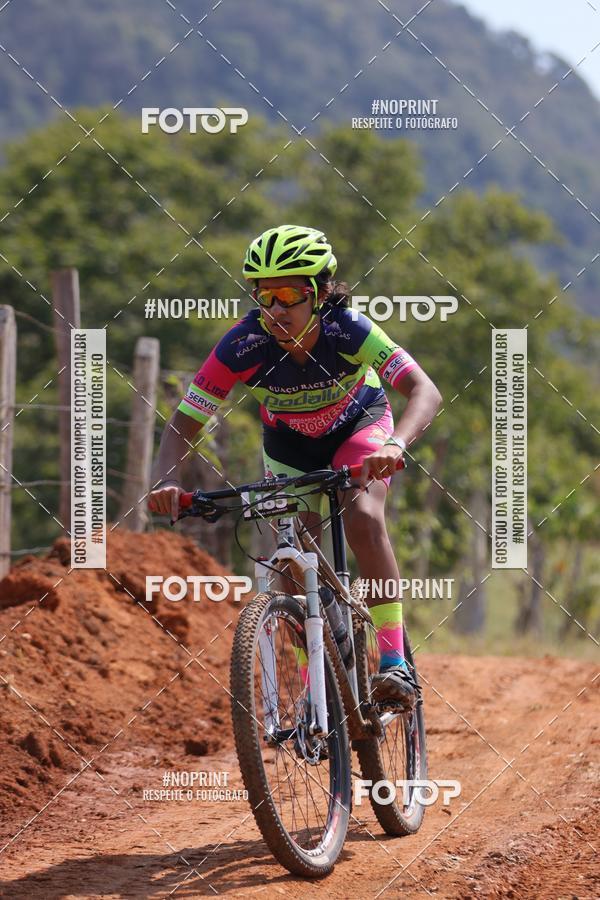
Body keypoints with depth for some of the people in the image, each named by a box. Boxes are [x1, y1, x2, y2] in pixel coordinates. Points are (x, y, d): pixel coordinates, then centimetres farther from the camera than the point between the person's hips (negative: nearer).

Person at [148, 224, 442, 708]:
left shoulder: (348, 329, -36)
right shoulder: (244, 345, -32)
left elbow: (424, 390, -44)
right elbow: (184, 422, -29)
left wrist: (395, 445, -63)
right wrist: (167, 482, -48)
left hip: (359, 425, -2)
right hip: (289, 442, 2)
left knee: (363, 519, -29)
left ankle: (395, 664, -24)